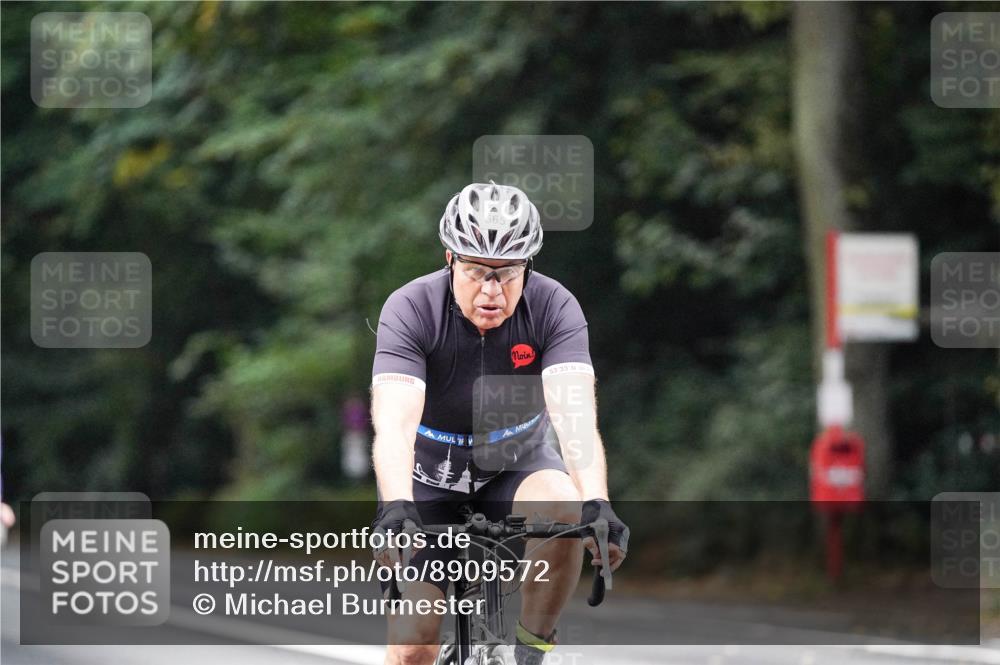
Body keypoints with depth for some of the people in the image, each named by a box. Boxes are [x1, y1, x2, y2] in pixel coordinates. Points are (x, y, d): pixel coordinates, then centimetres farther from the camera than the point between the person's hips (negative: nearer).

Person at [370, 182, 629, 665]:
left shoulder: (553, 307, -21)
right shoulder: (411, 310, -24)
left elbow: (575, 414, -34)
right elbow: (394, 423, -36)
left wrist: (596, 506, -51)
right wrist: (397, 510, -55)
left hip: (517, 467, 1)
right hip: (430, 477, -1)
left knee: (563, 510, -34)